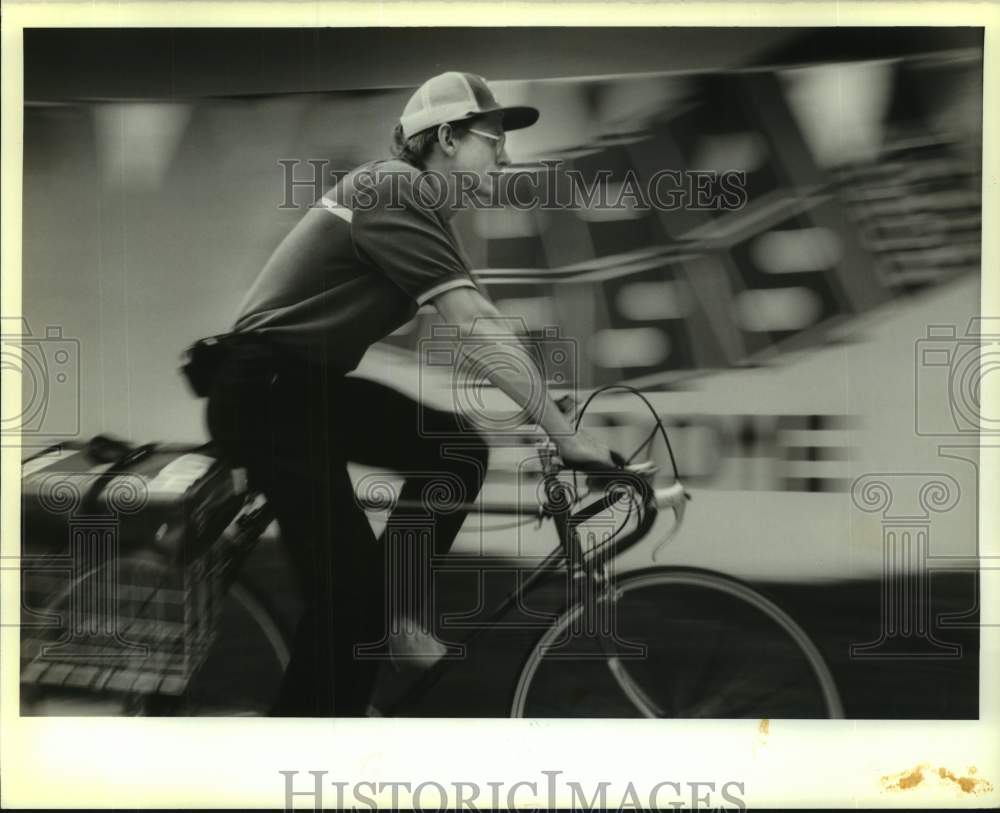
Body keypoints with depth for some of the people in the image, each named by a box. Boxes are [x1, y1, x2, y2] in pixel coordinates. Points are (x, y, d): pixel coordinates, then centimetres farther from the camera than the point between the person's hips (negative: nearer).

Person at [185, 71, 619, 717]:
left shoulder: (425, 211, 11)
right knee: (349, 589, -10)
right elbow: (477, 327, -26)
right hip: (263, 394, -9)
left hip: (315, 386, 9)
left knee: (459, 451, 0)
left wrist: (560, 420, 7)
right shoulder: (394, 194, -19)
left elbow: (482, 321, 11)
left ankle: (389, 609, 13)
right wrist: (566, 435, -25)